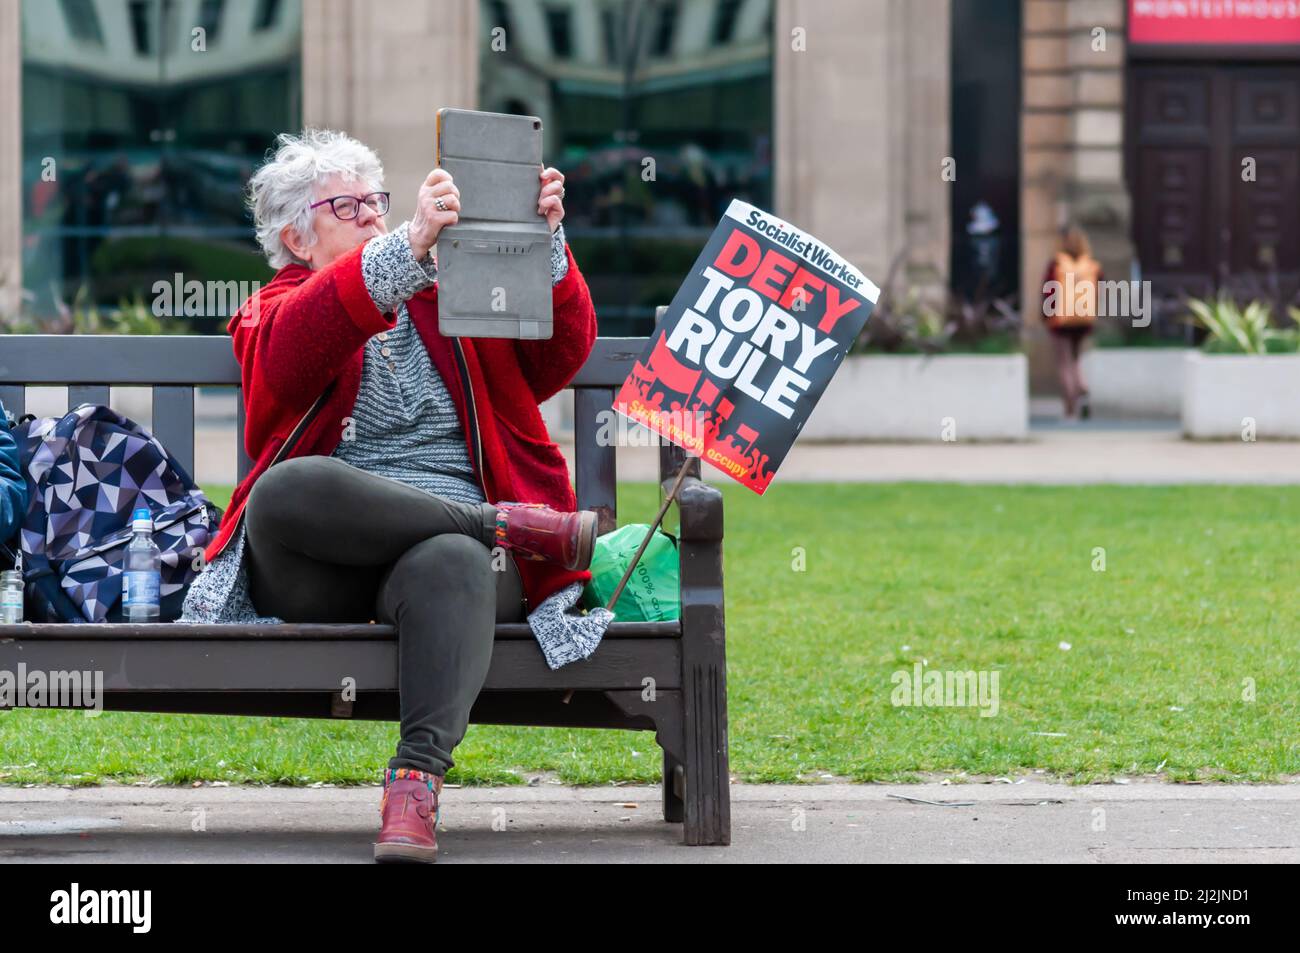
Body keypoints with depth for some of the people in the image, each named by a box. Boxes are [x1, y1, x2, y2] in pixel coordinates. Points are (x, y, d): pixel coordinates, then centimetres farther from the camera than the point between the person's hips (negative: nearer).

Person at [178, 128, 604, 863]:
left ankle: (419, 777, -49)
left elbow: (561, 354, 10)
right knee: (290, 490, -37)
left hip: (454, 539, 1)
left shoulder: (453, 305, 27)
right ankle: (507, 522, -24)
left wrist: (546, 243, -9)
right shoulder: (275, 313, 19)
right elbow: (295, 351, -9)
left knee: (451, 563, -38)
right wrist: (411, 246, -24)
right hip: (325, 568, 0)